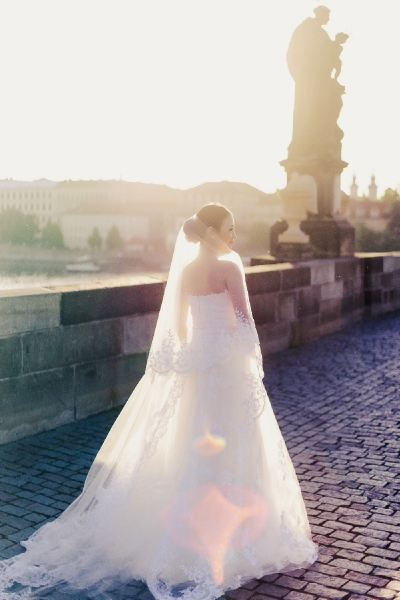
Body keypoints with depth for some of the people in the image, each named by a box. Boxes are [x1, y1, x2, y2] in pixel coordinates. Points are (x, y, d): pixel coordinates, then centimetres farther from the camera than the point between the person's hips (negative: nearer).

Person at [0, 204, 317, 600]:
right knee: (233, 452, 2)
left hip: (197, 362, 7)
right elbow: (245, 322, -13)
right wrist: (255, 363, -1)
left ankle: (196, 533, 27)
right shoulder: (228, 267, -13)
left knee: (196, 451, 16)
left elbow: (178, 326, 12)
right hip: (229, 362, -7)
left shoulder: (184, 270, 6)